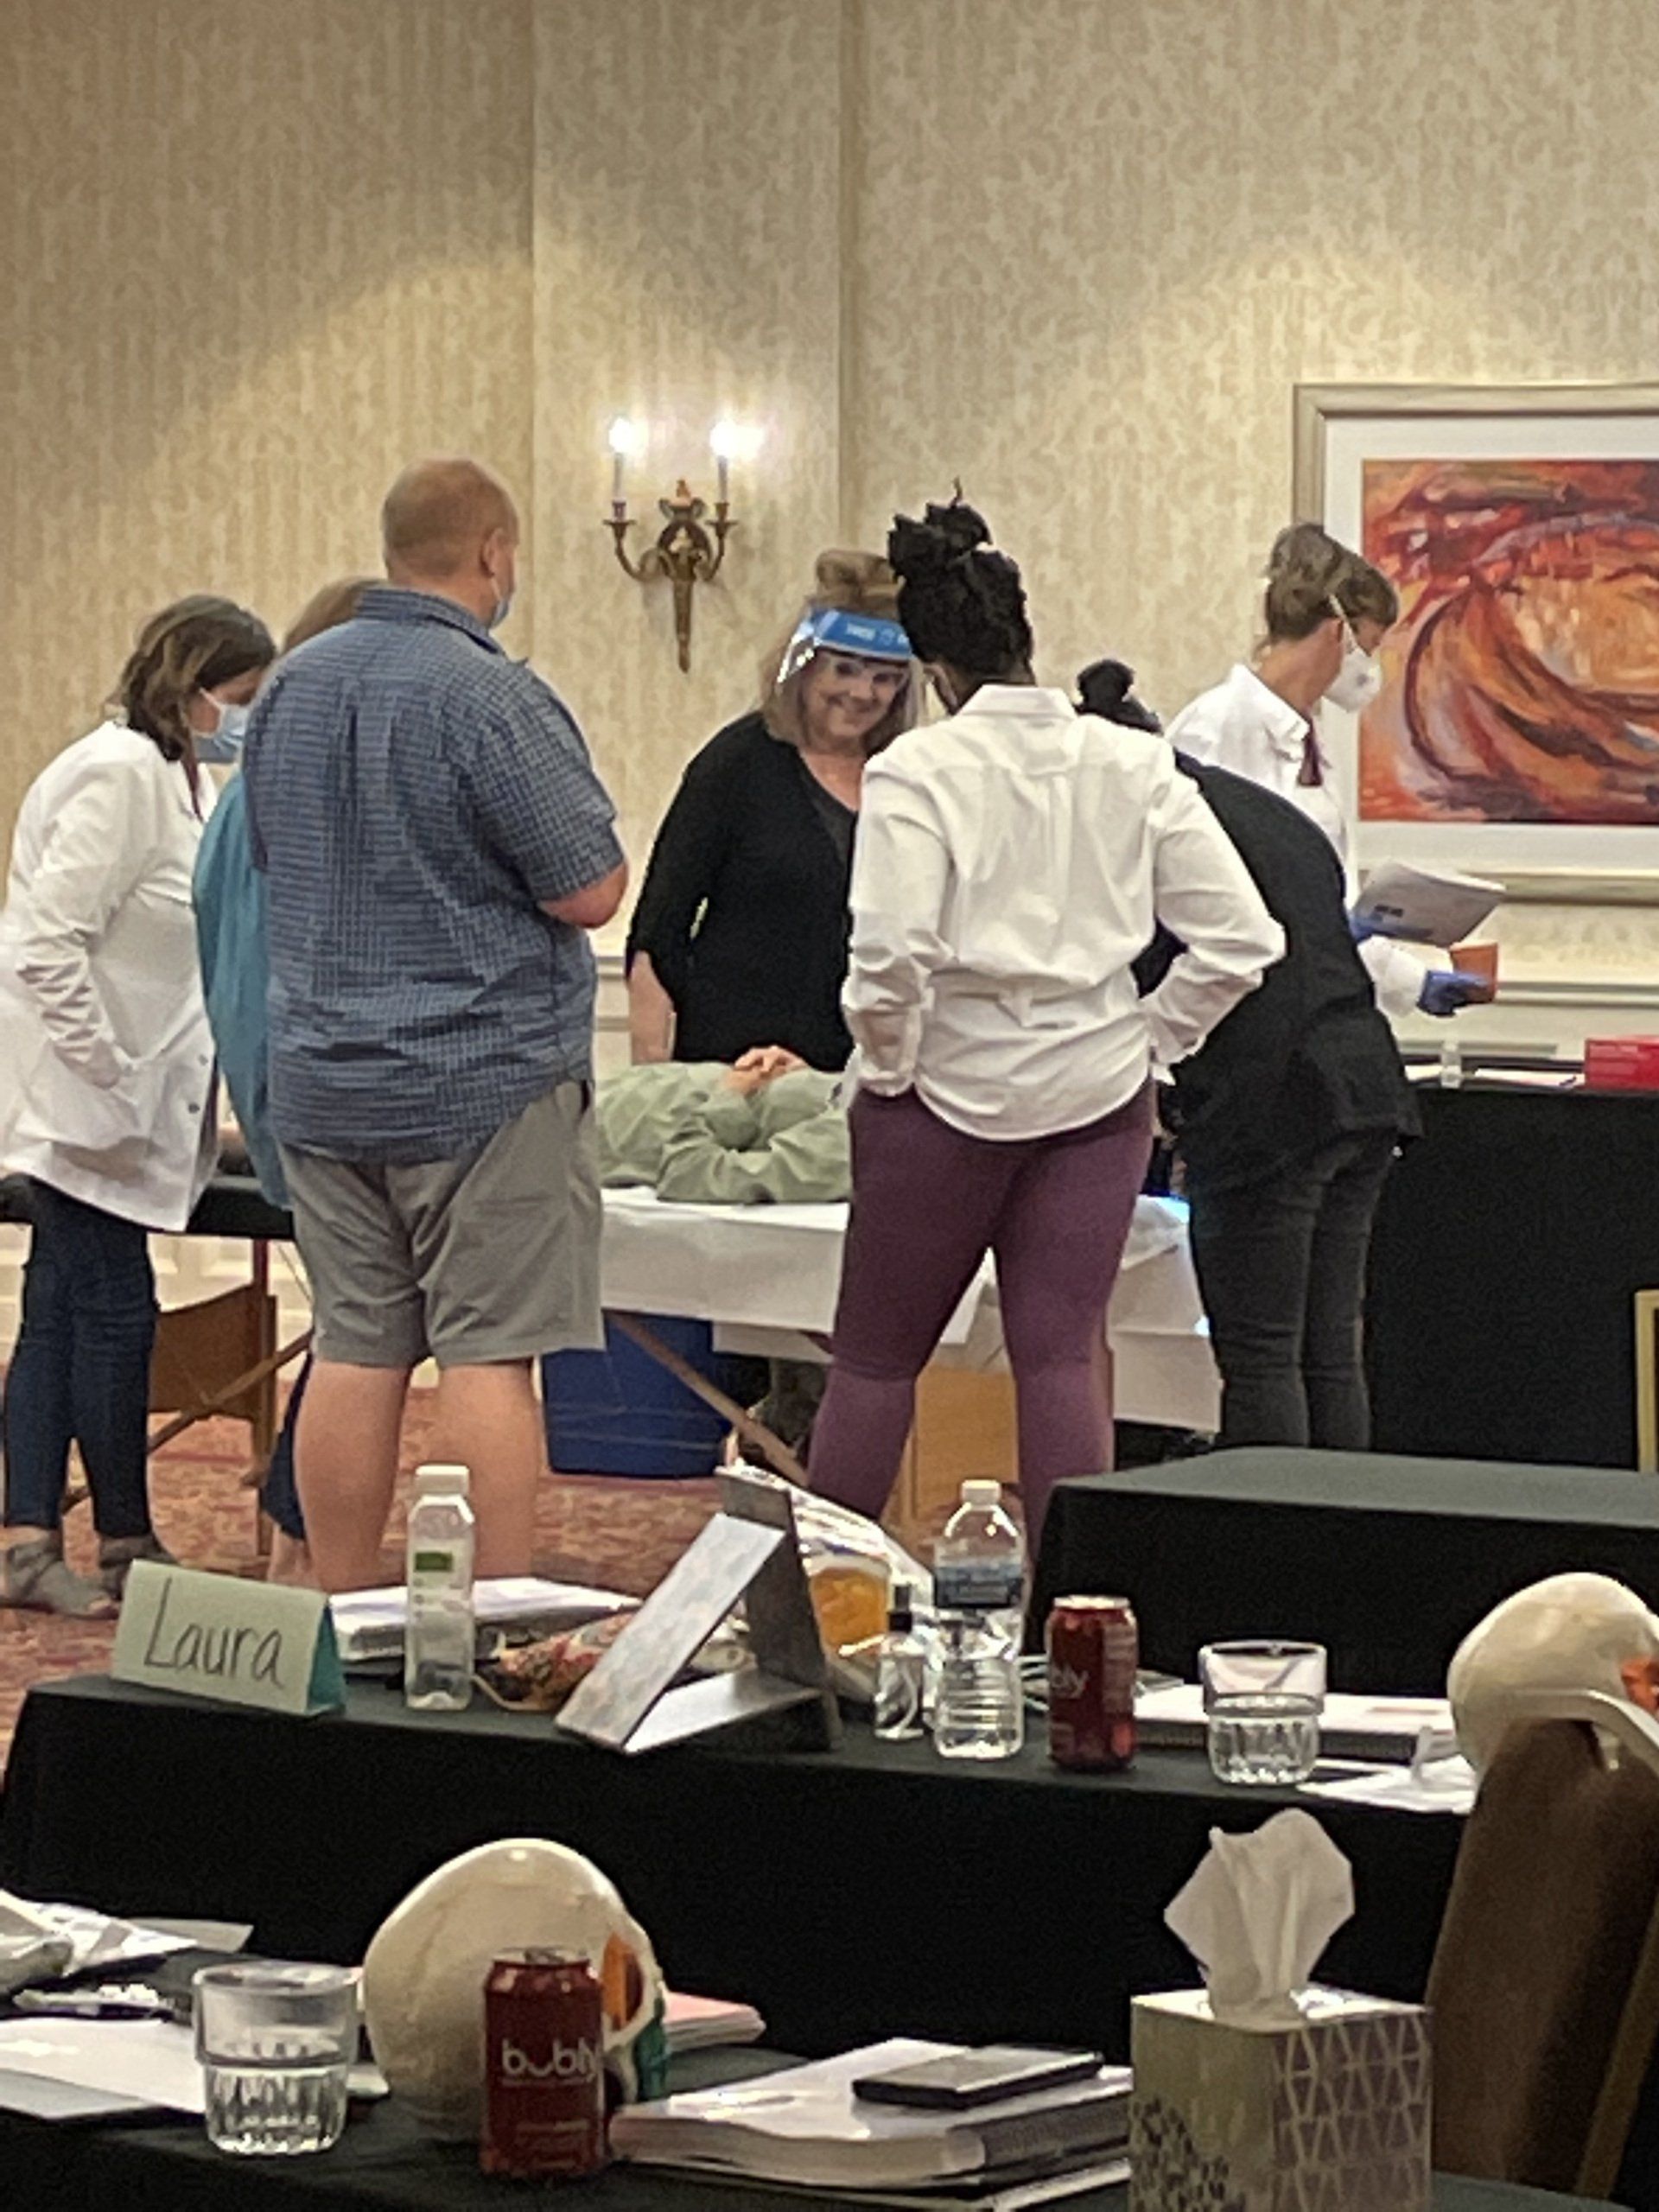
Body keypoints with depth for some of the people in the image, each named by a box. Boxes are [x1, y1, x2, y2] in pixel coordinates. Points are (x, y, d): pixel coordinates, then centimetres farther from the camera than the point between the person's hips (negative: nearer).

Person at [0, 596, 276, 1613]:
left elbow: (193, 945, 18)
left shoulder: (177, 780, 14)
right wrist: (106, 1070, -18)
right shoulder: (120, 776, -17)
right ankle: (127, 1550, 5)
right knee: (115, 1313, -4)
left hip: (120, 1100, 10)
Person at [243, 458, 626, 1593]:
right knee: (487, 1355, -4)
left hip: (325, 1080, 7)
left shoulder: (292, 689, 8)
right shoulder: (494, 699, -16)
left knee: (356, 1352, 9)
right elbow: (591, 892, -14)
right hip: (489, 1079, -6)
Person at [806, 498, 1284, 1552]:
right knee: (1065, 1357, 7)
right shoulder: (1132, 766, -1)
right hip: (1098, 1094, 3)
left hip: (951, 1088, -3)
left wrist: (888, 1069, -7)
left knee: (875, 1359, 11)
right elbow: (1240, 938, -4)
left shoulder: (920, 771, -13)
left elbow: (893, 954, -23)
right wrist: (1149, 1037, 7)